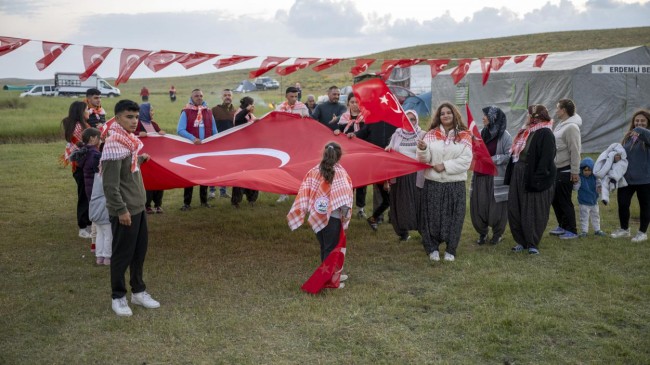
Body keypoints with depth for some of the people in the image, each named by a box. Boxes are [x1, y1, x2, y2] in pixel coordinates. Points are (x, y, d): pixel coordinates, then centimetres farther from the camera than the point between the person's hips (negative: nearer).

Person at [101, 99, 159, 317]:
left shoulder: (129, 141, 7)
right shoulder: (113, 145, -20)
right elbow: (110, 185, -22)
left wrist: (140, 160, 7)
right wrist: (121, 210, -20)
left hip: (138, 207, 9)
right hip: (124, 211, -9)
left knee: (140, 250, 16)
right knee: (122, 254, 5)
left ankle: (138, 291, 30)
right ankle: (118, 297, 20)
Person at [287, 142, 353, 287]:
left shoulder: (313, 171, 4)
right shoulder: (340, 172, -9)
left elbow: (305, 192, 1)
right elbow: (344, 196, -18)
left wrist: (305, 210, 5)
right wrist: (345, 215, -14)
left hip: (317, 215, 5)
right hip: (332, 216, -5)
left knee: (324, 247, 16)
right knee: (331, 248, 4)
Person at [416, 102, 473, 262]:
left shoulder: (464, 136, 2)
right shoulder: (431, 134, 6)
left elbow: (465, 161, -6)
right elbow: (424, 159, 0)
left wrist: (445, 166, -15)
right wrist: (423, 149, -21)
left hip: (456, 184, -1)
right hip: (433, 183, 1)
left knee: (453, 217, 3)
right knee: (432, 216, 3)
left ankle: (450, 250, 17)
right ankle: (432, 248, 17)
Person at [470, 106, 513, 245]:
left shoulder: (504, 136, -8)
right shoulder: (482, 133, 8)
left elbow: (510, 156, -13)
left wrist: (493, 159, -18)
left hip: (496, 177, -5)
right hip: (479, 176, 5)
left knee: (496, 207, 4)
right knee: (478, 206, 7)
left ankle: (497, 234, 24)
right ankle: (482, 233, 24)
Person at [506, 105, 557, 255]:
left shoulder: (545, 134, -14)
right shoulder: (527, 131, 12)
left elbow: (546, 160, -20)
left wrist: (537, 180, -24)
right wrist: (510, 176, 12)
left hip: (533, 179, -8)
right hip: (518, 176, 8)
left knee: (533, 213, 1)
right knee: (515, 211, 10)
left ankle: (533, 243, 14)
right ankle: (521, 241, 22)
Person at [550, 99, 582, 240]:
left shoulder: (571, 127, -17)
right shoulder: (561, 125, 12)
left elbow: (575, 151, -20)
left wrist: (575, 172, -20)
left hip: (566, 170, -9)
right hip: (556, 169, 9)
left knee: (564, 201, -2)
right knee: (555, 199, 16)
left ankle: (571, 231, 9)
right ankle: (562, 226, 28)